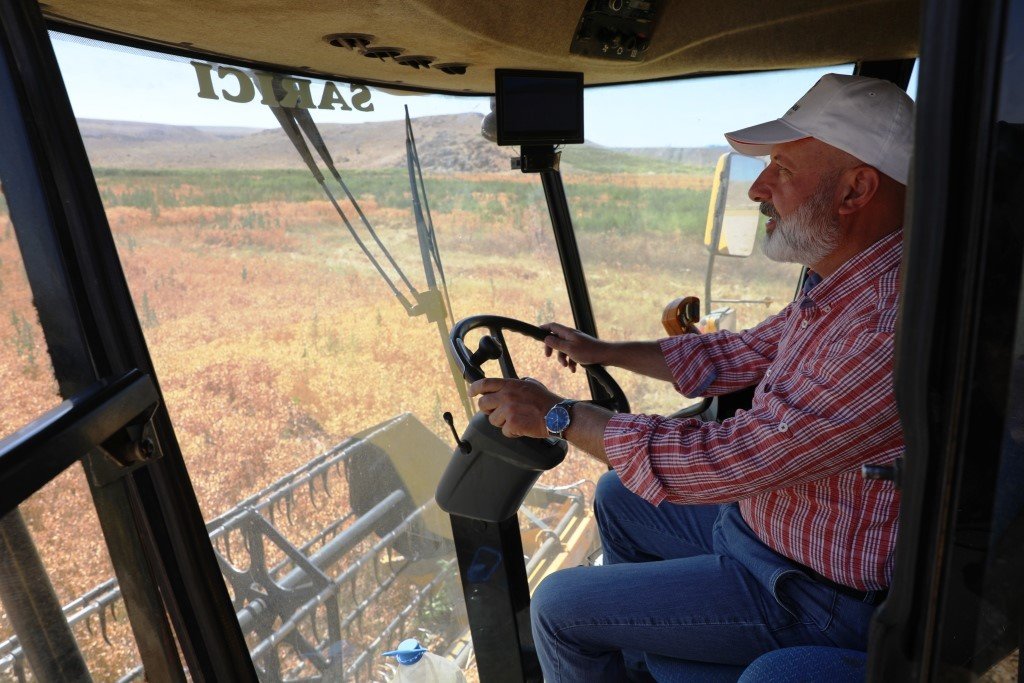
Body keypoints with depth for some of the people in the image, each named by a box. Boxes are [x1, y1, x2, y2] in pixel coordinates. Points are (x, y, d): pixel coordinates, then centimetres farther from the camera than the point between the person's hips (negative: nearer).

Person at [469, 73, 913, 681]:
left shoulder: (889, 327, -34)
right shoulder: (848, 287, -1)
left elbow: (729, 460, -33)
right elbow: (742, 354, 11)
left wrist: (557, 415, -23)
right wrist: (604, 351, 13)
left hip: (811, 594, -9)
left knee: (559, 606, -7)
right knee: (618, 497, 23)